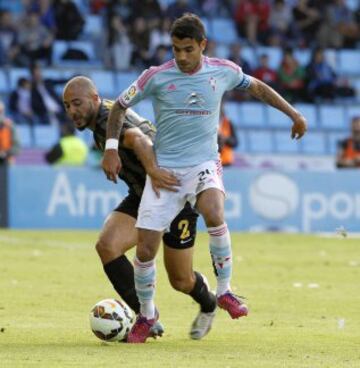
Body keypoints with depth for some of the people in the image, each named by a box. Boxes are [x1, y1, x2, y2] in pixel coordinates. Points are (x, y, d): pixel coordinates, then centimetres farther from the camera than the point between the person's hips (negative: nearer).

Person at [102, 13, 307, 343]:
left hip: (204, 164, 0)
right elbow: (120, 106, 5)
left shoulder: (224, 71, -1)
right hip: (164, 168, 0)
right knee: (145, 248, -6)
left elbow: (257, 87, 19)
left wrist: (294, 114, 21)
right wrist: (111, 149, -4)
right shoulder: (156, 77, -6)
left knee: (213, 211, -34)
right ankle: (146, 315, 20)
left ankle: (224, 291, -16)